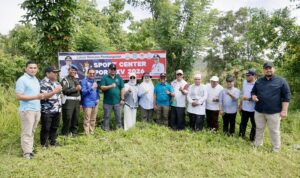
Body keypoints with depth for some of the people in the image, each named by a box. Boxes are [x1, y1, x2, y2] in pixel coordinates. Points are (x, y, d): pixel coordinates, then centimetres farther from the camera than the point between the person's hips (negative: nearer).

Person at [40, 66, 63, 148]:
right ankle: (44, 143, 17)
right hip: (47, 111, -7)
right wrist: (55, 91, -26)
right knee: (46, 128, 3)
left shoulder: (56, 82, 14)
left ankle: (53, 141, 28)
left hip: (57, 110, 8)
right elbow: (43, 96, -22)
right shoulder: (43, 83, -12)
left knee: (55, 127, 15)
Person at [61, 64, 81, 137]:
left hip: (77, 101, 7)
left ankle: (74, 131, 22)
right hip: (68, 101, -7)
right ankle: (65, 132, 9)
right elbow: (65, 90, -16)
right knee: (68, 118, -5)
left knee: (76, 117, 10)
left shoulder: (76, 80, 19)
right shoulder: (65, 79, -3)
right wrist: (75, 89, -16)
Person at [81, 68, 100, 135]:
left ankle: (92, 132, 20)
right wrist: (92, 88, -22)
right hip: (87, 103, -6)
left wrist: (98, 98, 9)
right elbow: (83, 92, -13)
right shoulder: (84, 81, -5)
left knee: (93, 119, 10)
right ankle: (87, 133, 1)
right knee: (87, 119, -6)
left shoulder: (95, 81, 15)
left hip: (95, 103, 6)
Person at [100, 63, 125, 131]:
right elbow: (102, 87, -9)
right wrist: (110, 86, -23)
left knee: (118, 116, 9)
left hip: (117, 101, 1)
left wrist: (122, 99, 0)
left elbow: (122, 89, 5)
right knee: (107, 116, 9)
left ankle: (119, 127, 21)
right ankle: (106, 128, 22)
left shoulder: (119, 78, 6)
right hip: (107, 102, -1)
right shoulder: (105, 78, 1)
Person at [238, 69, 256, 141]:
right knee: (243, 123, 16)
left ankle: (252, 139, 26)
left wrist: (248, 98, -26)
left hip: (253, 109, -5)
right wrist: (240, 105, 15)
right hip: (244, 108, 5)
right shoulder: (244, 82, 4)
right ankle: (240, 137, 30)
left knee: (254, 125, 11)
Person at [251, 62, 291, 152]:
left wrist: (284, 110, -11)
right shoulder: (258, 81, 8)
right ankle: (257, 145, 31)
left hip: (274, 112, -3)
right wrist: (253, 96, -6)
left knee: (274, 131, 7)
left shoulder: (281, 81, -4)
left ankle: (276, 149, 22)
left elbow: (286, 96, -5)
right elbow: (253, 92, 19)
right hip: (259, 111, 4)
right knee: (259, 129, 16)